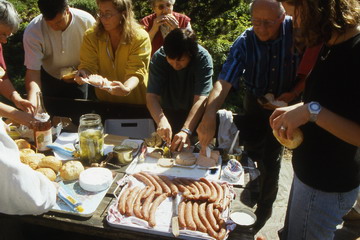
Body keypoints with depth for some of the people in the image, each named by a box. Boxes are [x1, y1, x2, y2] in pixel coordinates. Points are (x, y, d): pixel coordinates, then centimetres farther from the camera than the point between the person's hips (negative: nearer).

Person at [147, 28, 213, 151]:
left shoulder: (203, 58, -24)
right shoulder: (158, 57, -19)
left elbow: (200, 99, -32)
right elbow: (151, 96, -25)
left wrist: (186, 130, -44)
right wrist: (161, 120, -44)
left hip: (194, 114, 1)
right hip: (168, 112, 0)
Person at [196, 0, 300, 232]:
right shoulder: (244, 42, -19)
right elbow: (223, 82, -29)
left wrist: (294, 93, -23)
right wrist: (209, 117, -42)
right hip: (255, 102, 1)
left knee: (271, 159, 2)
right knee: (252, 151, 9)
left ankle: (264, 208, 24)